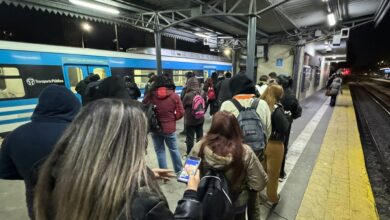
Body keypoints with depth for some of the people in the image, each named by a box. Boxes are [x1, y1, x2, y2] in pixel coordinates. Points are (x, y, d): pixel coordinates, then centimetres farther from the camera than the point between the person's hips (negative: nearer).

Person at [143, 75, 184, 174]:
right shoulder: (174, 96, -8)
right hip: (170, 128, 0)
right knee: (174, 149, 17)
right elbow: (180, 112, -8)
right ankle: (179, 170, 31)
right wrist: (172, 119, 8)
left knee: (160, 151, 14)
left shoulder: (150, 95, -6)